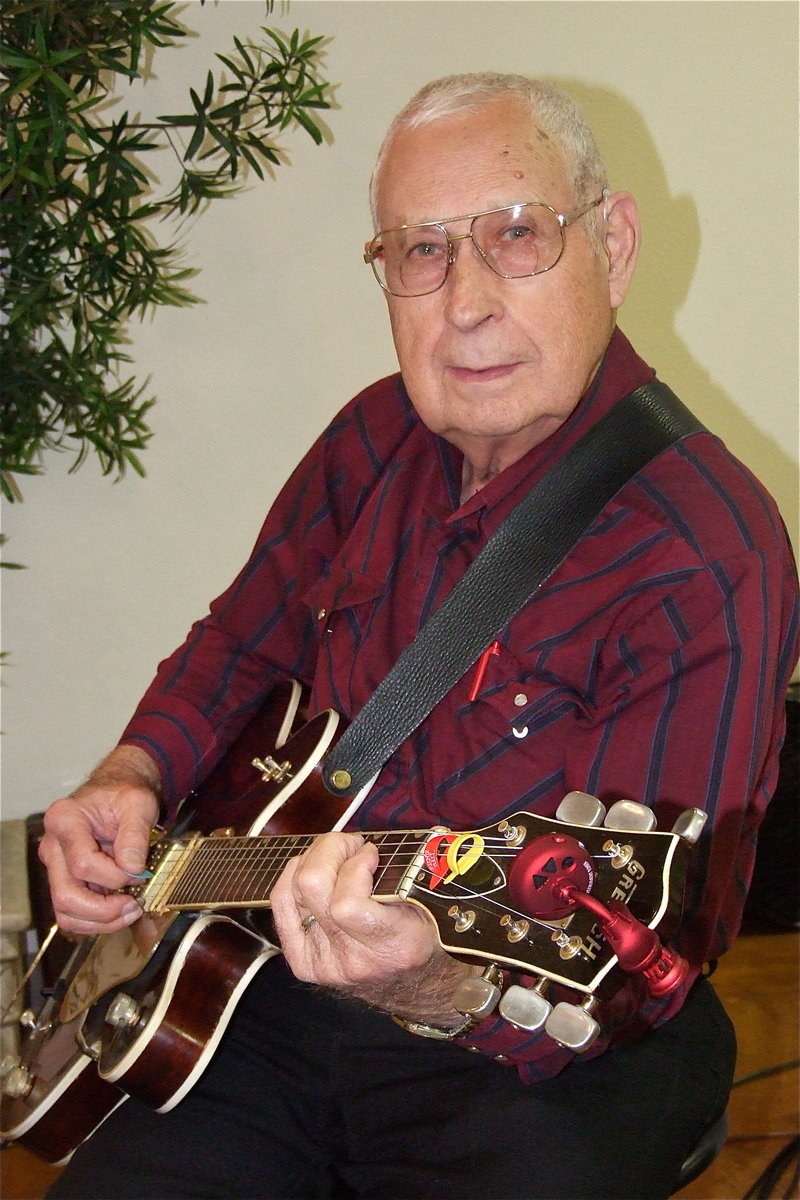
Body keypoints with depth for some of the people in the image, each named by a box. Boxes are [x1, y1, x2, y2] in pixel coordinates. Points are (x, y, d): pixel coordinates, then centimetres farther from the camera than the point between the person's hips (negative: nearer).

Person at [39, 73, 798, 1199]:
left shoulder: (708, 558, -20)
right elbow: (240, 644, 20)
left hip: (547, 1068, -5)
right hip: (283, 1011, 5)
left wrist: (435, 990, -42)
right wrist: (131, 777, 1)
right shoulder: (375, 440, 3)